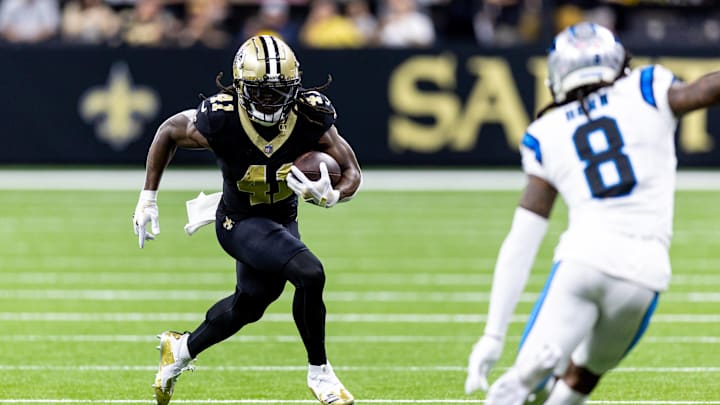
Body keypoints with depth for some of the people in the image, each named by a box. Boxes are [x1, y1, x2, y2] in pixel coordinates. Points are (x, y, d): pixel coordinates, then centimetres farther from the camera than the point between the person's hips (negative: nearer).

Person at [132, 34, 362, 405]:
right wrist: (148, 197, -6)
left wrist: (331, 195, -39)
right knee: (310, 274, -25)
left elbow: (352, 173, -15)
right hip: (240, 222, -5)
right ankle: (319, 373, -6)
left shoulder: (311, 119, -23)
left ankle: (182, 349, 51)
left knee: (248, 305, 25)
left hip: (283, 218, 5)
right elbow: (168, 132, -9)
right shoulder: (219, 122, -29)